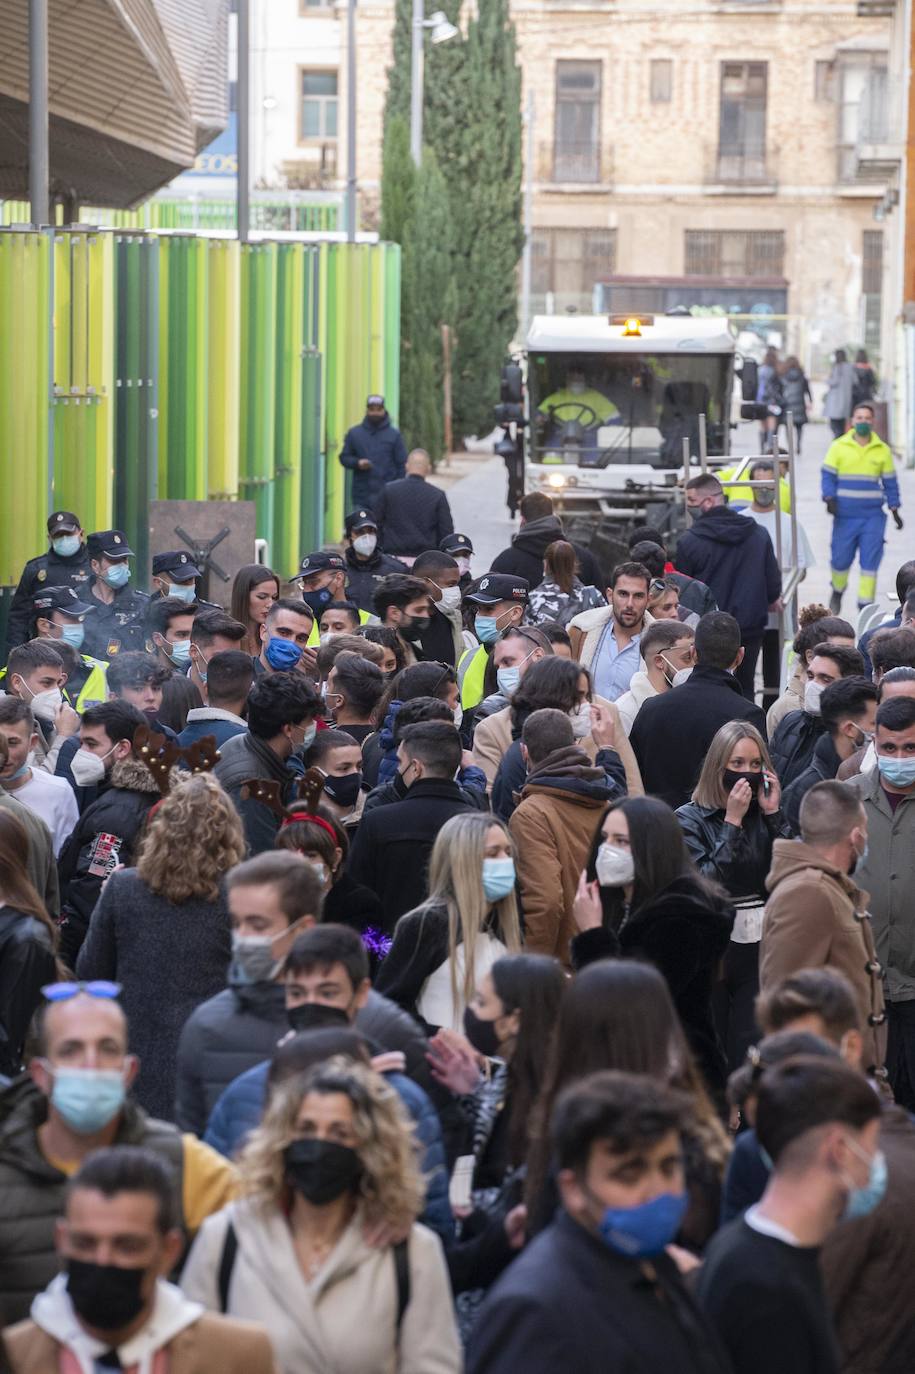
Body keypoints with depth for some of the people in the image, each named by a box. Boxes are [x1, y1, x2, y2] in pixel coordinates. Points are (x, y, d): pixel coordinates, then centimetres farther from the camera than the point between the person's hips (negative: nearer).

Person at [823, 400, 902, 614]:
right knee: (840, 558, 5)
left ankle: (866, 604, 2)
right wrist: (830, 499, -15)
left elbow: (890, 482, 12)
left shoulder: (883, 450, 5)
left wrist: (894, 509, 9)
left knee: (870, 561, -4)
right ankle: (837, 592, 34)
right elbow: (827, 476, 0)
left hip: (873, 516, 1)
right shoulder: (838, 447, 0)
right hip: (845, 516, -1)